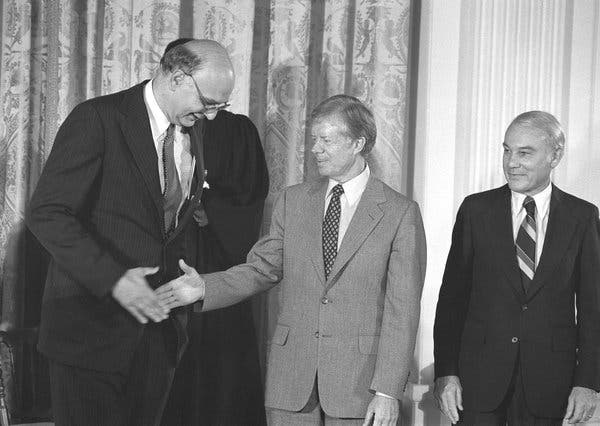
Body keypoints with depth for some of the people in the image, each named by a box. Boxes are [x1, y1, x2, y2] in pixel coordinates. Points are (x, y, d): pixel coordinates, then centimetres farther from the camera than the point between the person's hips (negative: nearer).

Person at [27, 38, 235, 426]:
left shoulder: (193, 131, 9)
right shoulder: (97, 119, -12)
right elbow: (46, 213, -17)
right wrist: (112, 278, -24)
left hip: (160, 318, 6)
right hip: (93, 322, -6)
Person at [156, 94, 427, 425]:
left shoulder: (400, 213, -3)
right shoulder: (292, 201, 11)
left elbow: (402, 309, -6)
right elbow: (262, 269, 12)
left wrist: (387, 391, -12)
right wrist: (205, 288, -6)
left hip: (356, 383, -3)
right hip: (291, 374, 3)